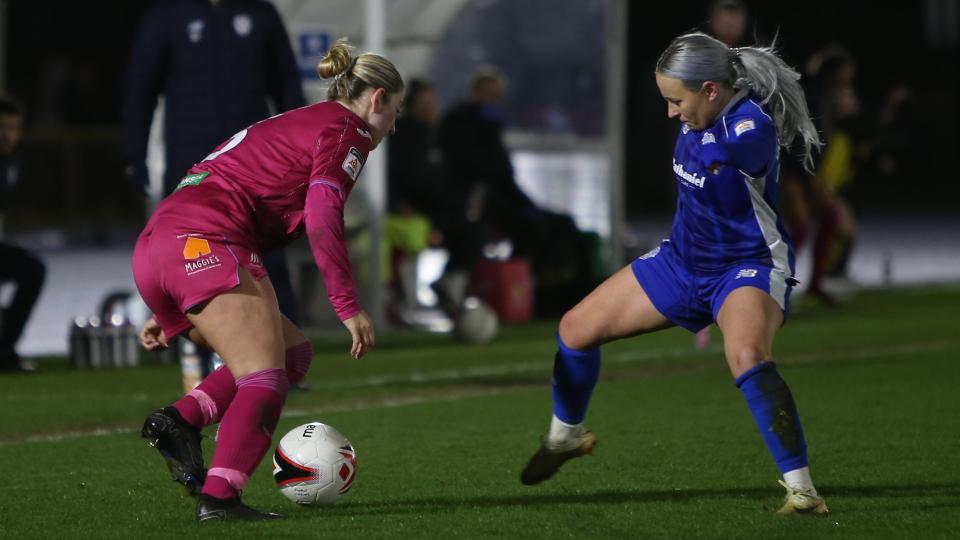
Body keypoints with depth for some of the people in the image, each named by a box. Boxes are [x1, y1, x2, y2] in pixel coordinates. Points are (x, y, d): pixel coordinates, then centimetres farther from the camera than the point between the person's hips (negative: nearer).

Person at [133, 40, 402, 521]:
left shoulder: (290, 125, 32)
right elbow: (321, 216, -12)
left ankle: (180, 419, -3)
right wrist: (348, 306, -14)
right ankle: (219, 496, -32)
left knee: (294, 353, 15)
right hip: (206, 245, -9)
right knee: (265, 382, -13)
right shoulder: (347, 130, 5)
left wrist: (173, 315, 34)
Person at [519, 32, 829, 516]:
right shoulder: (700, 116, -3)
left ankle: (802, 489, -32)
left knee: (746, 356, -38)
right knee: (576, 329, 9)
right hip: (683, 259, 8)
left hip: (749, 266, -8)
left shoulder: (750, 130, -28)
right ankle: (565, 437, 37)